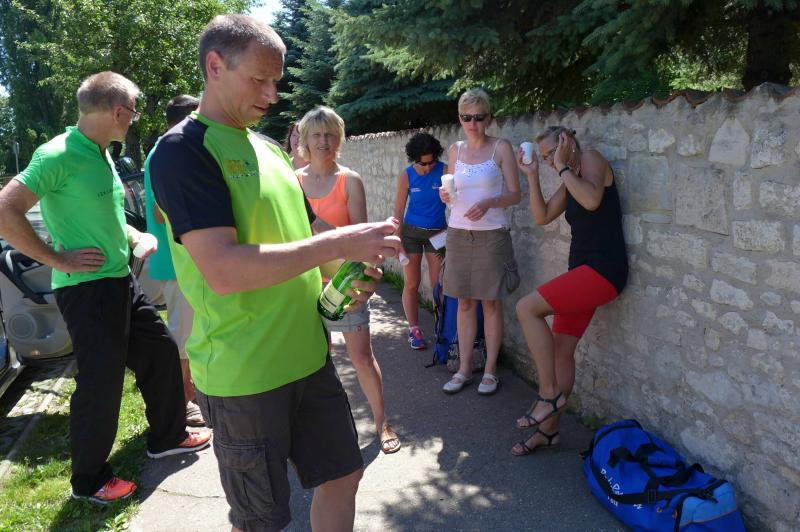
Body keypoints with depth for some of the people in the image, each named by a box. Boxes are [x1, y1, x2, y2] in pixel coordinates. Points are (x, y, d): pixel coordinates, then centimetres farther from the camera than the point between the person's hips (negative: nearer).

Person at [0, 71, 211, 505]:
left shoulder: (102, 155, 11)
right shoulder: (58, 155, -17)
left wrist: (136, 237, 10)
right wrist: (58, 259, -18)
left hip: (121, 281, 9)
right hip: (86, 288, -9)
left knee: (161, 351, 17)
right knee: (101, 382, 1)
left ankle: (167, 436, 37)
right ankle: (89, 480, 22)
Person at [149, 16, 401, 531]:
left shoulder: (268, 149, 11)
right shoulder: (183, 150, -14)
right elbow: (223, 270, -26)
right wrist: (340, 243, -23)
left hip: (308, 353, 8)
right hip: (244, 373, -7)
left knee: (342, 475, 18)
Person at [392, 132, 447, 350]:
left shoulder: (444, 171, -10)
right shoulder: (407, 176, -7)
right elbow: (398, 210, -2)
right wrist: (398, 241, -4)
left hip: (438, 232, 0)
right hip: (412, 232, 0)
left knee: (439, 284, 1)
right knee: (411, 284, 3)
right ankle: (414, 330, 12)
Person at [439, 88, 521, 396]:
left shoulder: (501, 148, -1)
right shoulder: (455, 150, 10)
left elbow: (514, 195, -2)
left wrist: (489, 203, -20)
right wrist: (445, 196, -5)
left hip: (492, 235, -3)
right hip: (458, 233, 4)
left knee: (491, 303, 2)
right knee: (464, 303, 7)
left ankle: (490, 370, 14)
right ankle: (464, 369, 17)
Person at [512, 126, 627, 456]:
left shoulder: (591, 159, -5)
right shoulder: (569, 182, 19)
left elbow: (591, 200, -25)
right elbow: (542, 217, 13)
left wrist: (563, 166, -15)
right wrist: (532, 176, 8)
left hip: (603, 269, -9)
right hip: (584, 271, 9)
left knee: (527, 308, -20)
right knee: (561, 350, 9)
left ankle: (549, 393, -9)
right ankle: (549, 429, 19)